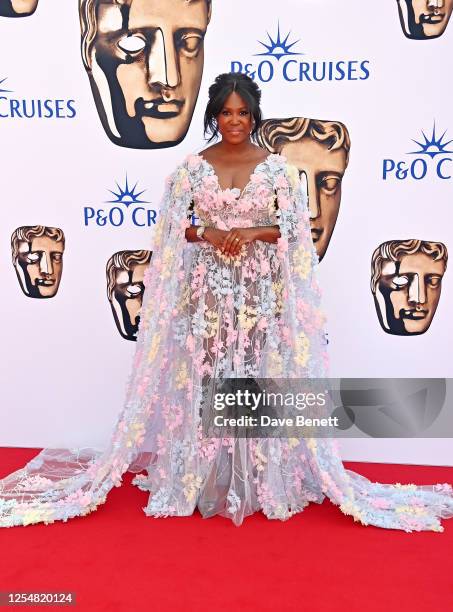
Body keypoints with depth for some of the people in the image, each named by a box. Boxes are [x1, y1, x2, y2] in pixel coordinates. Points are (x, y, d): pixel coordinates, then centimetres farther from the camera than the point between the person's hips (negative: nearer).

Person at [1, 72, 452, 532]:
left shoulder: (277, 167, 4)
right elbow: (173, 227, 2)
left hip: (261, 289, 0)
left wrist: (252, 233, -16)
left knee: (257, 373, 2)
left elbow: (293, 228, 0)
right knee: (205, 374, 2)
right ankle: (205, 479, 19)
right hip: (207, 289, 1)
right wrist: (207, 233, -15)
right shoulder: (193, 166, 5)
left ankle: (258, 478, 19)